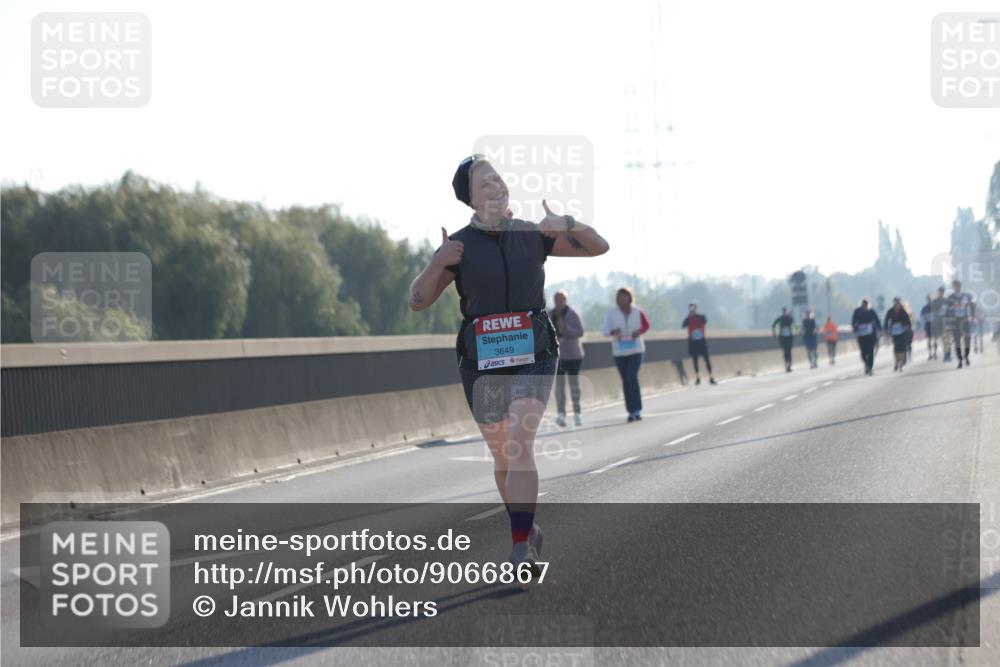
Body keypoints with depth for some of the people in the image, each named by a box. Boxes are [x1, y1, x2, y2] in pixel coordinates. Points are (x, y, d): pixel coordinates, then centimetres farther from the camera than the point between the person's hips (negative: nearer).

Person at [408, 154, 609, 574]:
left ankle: (521, 550, -25)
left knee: (519, 445, -20)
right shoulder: (459, 245, 0)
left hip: (532, 356, -1)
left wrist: (567, 224, -14)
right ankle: (528, 530, 35)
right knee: (502, 456, 11)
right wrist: (438, 263, -18)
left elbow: (598, 247, 6)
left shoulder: (532, 236, 3)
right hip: (481, 362, 1)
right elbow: (418, 301, 0)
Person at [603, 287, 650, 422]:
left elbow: (646, 325, 11)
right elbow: (606, 330, -1)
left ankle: (636, 410, -15)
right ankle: (631, 411, 11)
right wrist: (613, 332, -23)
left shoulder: (637, 312, 1)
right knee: (626, 381, 5)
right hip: (619, 351, 2)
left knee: (632, 378, -16)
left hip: (635, 350, -2)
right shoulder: (612, 313, 0)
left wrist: (639, 332, -9)